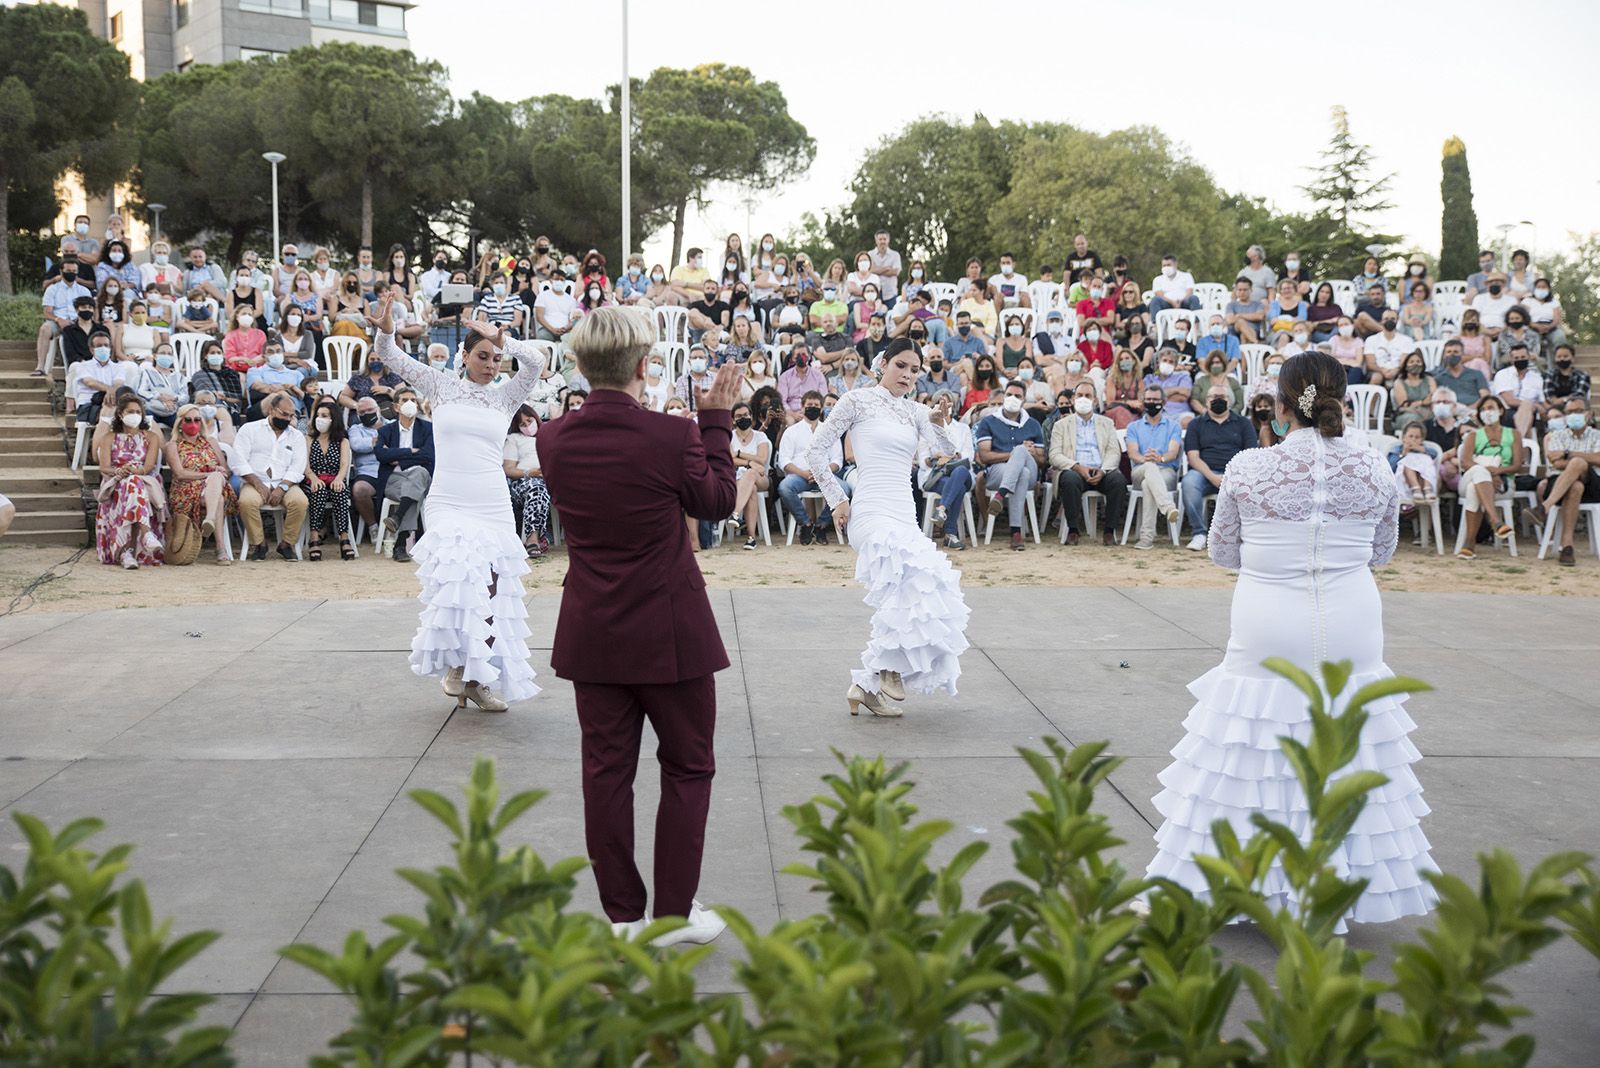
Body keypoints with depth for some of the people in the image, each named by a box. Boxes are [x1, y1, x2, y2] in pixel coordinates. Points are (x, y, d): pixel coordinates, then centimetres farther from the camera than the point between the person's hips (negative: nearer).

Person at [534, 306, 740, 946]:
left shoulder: (554, 440, -5)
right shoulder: (671, 437, -19)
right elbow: (718, 501, -1)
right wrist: (716, 421, 7)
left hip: (592, 633, 4)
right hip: (669, 631, -4)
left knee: (606, 768, 12)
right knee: (687, 768, 11)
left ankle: (623, 914, 20)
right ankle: (674, 913, 16)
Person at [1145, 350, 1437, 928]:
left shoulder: (1248, 468, -9)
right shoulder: (1374, 469, -3)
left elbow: (1222, 551, 4)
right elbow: (1382, 553, 11)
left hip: (1267, 637, -2)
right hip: (1351, 637, 2)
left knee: (1250, 762, 9)